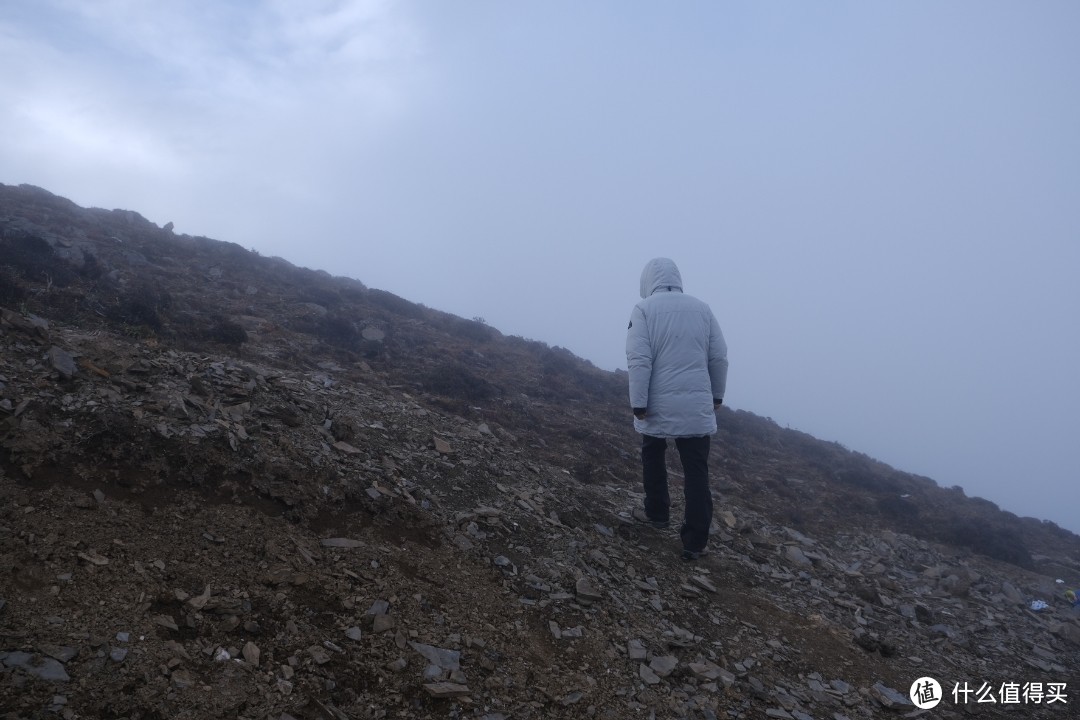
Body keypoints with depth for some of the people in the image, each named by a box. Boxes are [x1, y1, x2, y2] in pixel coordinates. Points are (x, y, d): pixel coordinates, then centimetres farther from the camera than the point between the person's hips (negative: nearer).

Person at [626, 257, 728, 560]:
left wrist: (638, 403, -10)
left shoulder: (644, 309, -6)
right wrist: (716, 395, 20)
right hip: (697, 406, 2)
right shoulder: (701, 308, 5)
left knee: (653, 458, 23)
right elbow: (719, 357, 8)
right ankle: (695, 542, 5)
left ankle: (657, 513, 37)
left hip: (659, 405, -2)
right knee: (696, 473, 4)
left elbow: (639, 360, -14)